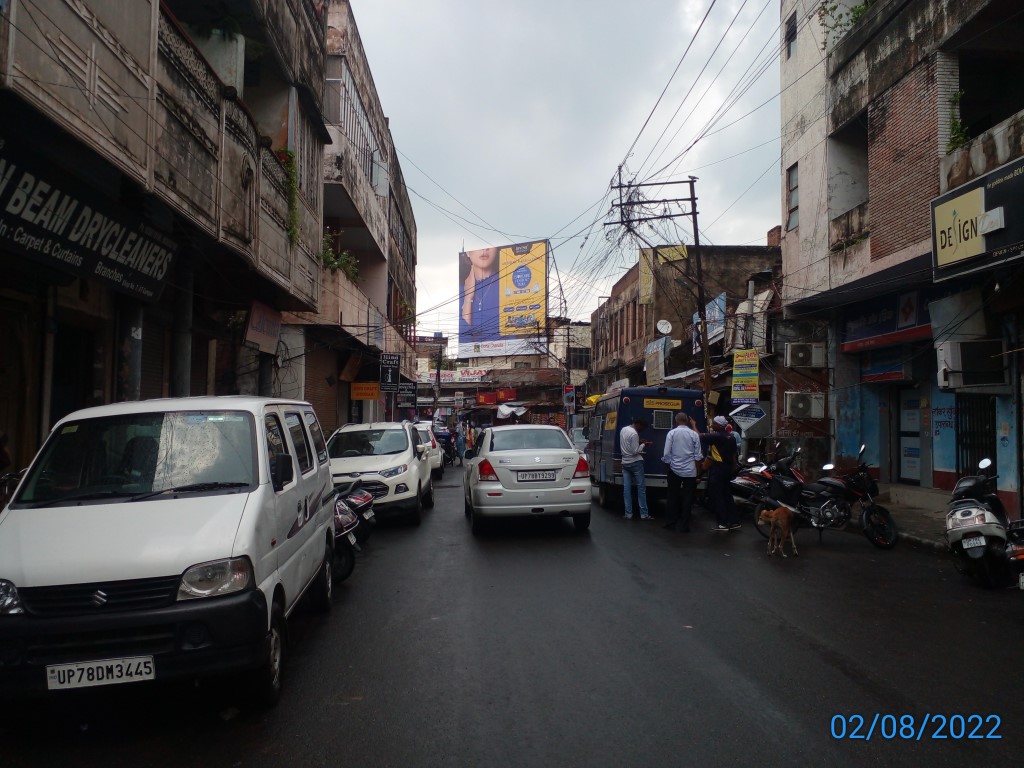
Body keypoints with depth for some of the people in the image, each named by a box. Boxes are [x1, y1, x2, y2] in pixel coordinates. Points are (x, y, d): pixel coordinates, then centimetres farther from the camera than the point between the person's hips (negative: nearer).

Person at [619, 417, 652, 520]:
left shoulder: (623, 430, 8)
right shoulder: (634, 434, -18)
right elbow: (635, 451, -18)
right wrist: (643, 444, -5)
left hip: (625, 463, 7)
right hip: (635, 462, -7)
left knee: (626, 488, 4)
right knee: (641, 487, -1)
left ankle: (628, 514, 3)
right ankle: (644, 514, -1)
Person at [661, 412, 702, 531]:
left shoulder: (671, 433, -5)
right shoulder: (694, 434, -2)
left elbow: (667, 454, -5)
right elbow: (698, 455, -1)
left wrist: (669, 464, 9)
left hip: (675, 470, 0)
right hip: (690, 471, 0)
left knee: (673, 497, 11)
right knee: (688, 498, 6)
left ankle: (672, 523, 15)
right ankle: (684, 525, 8)